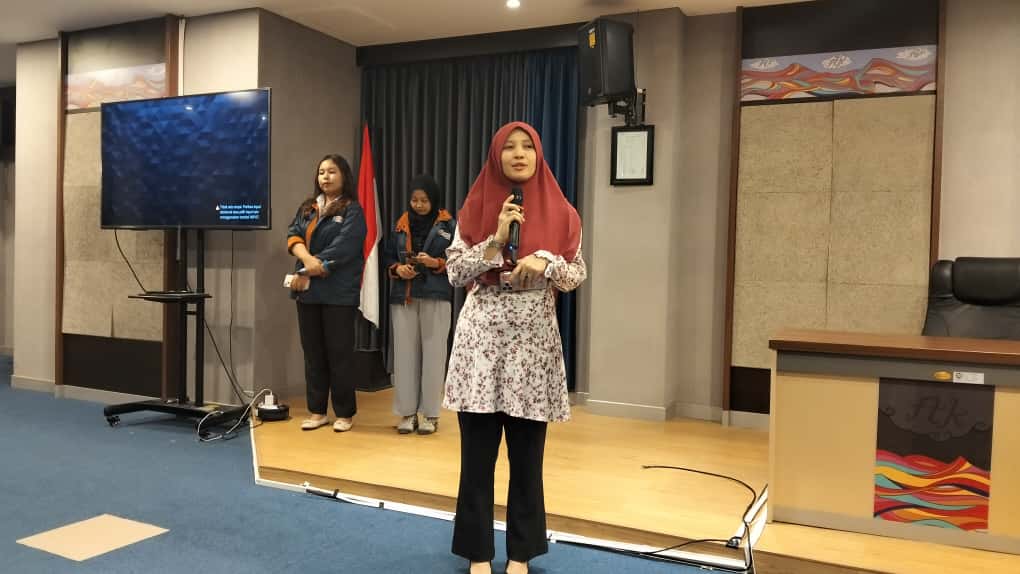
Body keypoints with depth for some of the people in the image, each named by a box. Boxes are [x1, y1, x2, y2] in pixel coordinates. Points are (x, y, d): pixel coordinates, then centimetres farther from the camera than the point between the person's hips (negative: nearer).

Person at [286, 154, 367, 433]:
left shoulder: (352, 211, -2)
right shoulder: (307, 208, 16)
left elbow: (341, 249, -13)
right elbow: (293, 235, 2)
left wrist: (307, 273, -13)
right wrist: (307, 258, -19)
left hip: (338, 293, -5)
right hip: (308, 292, 6)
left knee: (339, 354, -1)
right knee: (313, 353, 9)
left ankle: (344, 413, 10)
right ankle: (317, 411, 18)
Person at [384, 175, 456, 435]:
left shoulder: (449, 225, 2)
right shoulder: (401, 224, 12)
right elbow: (389, 256, 13)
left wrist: (436, 263, -17)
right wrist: (397, 268, -7)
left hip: (436, 296, -3)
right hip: (403, 296, 3)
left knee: (433, 353, -2)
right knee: (405, 352, 2)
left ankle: (429, 413, 7)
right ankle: (407, 412, 12)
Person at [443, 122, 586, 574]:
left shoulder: (559, 212, 4)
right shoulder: (476, 208, 3)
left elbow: (577, 276, 5)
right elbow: (454, 272, -1)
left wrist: (546, 261, -13)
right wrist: (497, 239, -11)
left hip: (534, 338, 1)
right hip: (482, 336, 0)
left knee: (527, 454, 8)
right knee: (478, 452, 5)